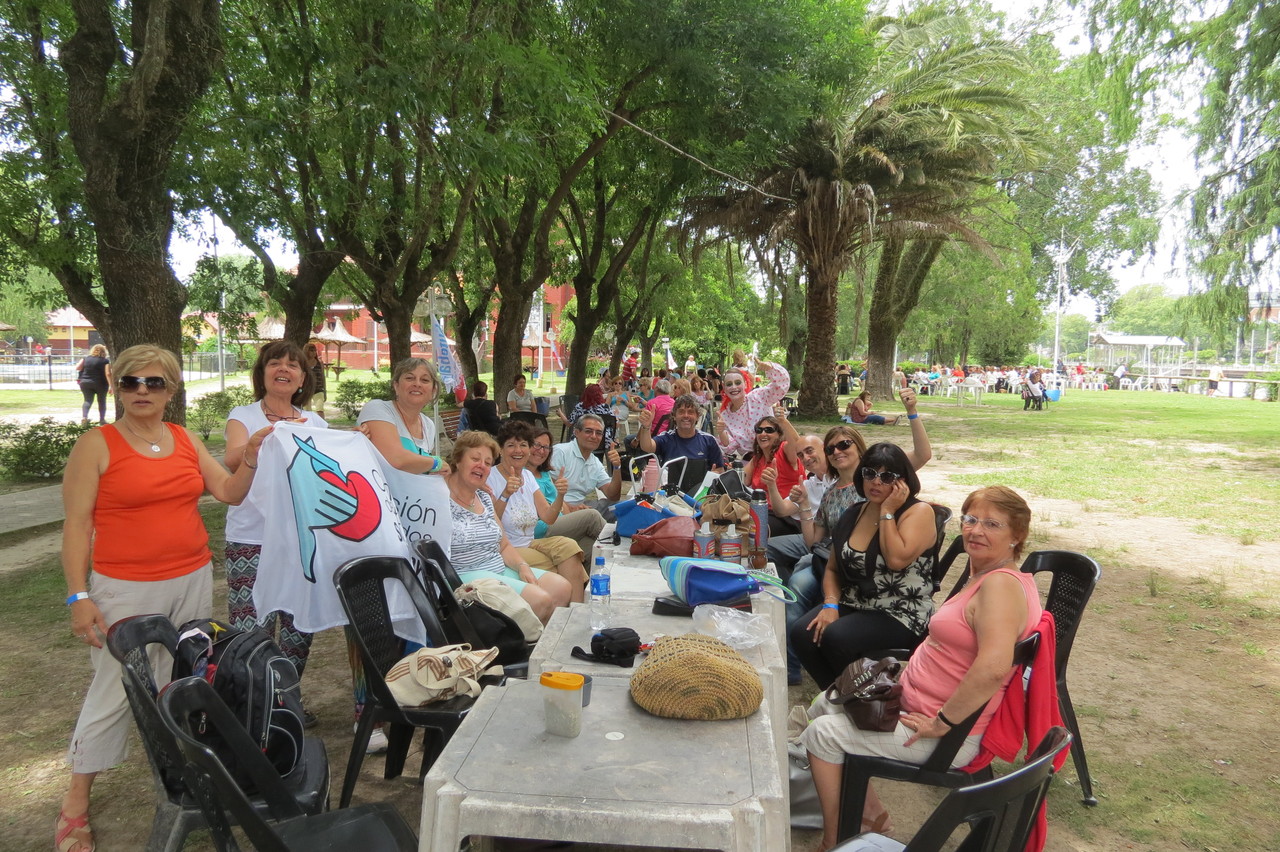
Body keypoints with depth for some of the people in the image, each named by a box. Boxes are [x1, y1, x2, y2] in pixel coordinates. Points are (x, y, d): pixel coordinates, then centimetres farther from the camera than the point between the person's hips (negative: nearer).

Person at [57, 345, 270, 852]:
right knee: (114, 691, 0)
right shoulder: (97, 445, -6)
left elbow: (229, 493, 7)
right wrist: (78, 596, -12)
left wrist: (248, 461, -11)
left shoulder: (186, 440, 7)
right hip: (126, 590, -4)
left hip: (193, 581, 5)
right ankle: (75, 804, 17)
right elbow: (77, 524, -7)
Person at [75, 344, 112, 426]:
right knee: (102, 401, 12)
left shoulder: (85, 358, 3)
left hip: (85, 383, 2)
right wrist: (111, 386, -12)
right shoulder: (105, 361, -7)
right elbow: (108, 374, -14)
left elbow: (77, 368, 1)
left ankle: (84, 417, -16)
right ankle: (102, 420, 14)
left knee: (88, 400, 6)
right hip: (100, 384, -2)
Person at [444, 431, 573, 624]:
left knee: (562, 588, -5)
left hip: (501, 570, 9)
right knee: (540, 600, -22)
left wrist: (522, 566, -1)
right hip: (467, 576, -9)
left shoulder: (484, 497, 17)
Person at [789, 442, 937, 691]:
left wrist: (887, 512, -16)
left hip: (900, 615, -5)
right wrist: (830, 604, -4)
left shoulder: (919, 512, -8)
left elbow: (897, 559, -25)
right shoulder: (852, 515, 9)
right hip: (852, 605, 6)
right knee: (801, 632, -21)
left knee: (836, 637, -30)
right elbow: (832, 569, 14)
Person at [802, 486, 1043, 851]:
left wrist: (941, 723, -28)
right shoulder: (986, 576, 6)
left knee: (822, 733, -8)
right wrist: (909, 673, 7)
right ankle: (870, 811, 25)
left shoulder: (1000, 584, -26)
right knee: (825, 706, 17)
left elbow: (993, 667, -38)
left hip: (950, 734, -10)